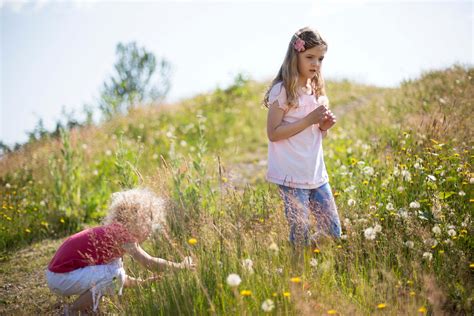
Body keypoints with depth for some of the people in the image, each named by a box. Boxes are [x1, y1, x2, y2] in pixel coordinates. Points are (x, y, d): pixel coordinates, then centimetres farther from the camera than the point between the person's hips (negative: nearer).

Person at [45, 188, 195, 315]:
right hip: (62, 278, -9)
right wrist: (180, 266, -13)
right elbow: (149, 262, -24)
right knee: (116, 274, -17)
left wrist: (143, 282, 10)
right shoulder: (121, 233, -15)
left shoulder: (112, 231, 12)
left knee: (116, 264, 14)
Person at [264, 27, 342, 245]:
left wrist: (324, 126, -2)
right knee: (300, 235, -2)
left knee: (334, 231, 9)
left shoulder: (316, 91, 12)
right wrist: (309, 119, -18)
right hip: (291, 176, -7)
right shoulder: (282, 90, -10)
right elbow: (273, 133, -16)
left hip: (316, 174, 7)